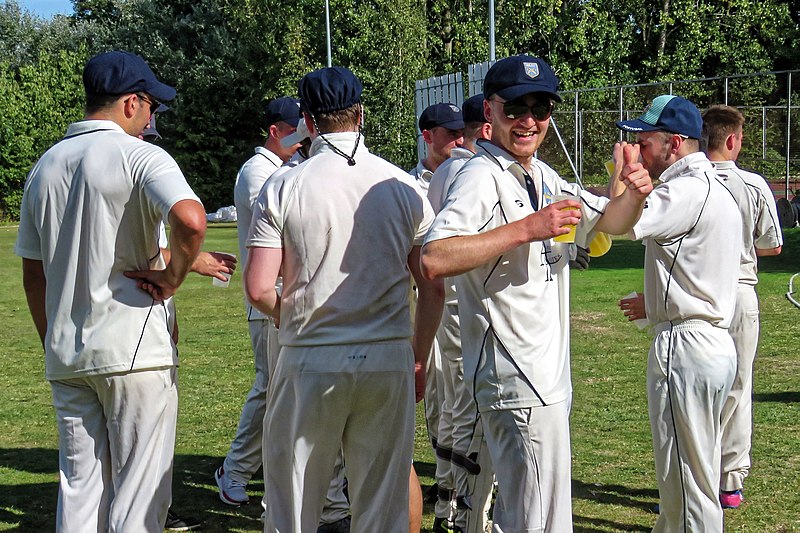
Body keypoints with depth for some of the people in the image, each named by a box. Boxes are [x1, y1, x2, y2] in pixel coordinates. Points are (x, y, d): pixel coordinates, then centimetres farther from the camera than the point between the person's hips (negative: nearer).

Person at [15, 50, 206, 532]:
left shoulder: (45, 166, 13)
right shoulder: (140, 156, -8)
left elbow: (33, 273, 16)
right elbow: (190, 220, -29)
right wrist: (172, 279, -13)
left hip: (65, 358, 6)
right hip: (136, 348, -6)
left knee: (79, 487, 13)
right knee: (140, 492, 1)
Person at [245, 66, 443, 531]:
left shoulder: (281, 188, -4)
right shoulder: (404, 188, 1)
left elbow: (259, 288, -8)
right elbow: (434, 288, 1)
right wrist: (419, 361, 12)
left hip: (309, 362, -1)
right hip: (389, 361, 2)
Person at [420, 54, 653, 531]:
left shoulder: (544, 178, 13)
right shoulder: (483, 177, -15)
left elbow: (608, 221, 23)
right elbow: (434, 260, -30)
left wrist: (633, 197, 0)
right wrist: (525, 229, -30)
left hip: (547, 375, 10)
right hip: (517, 381, -10)